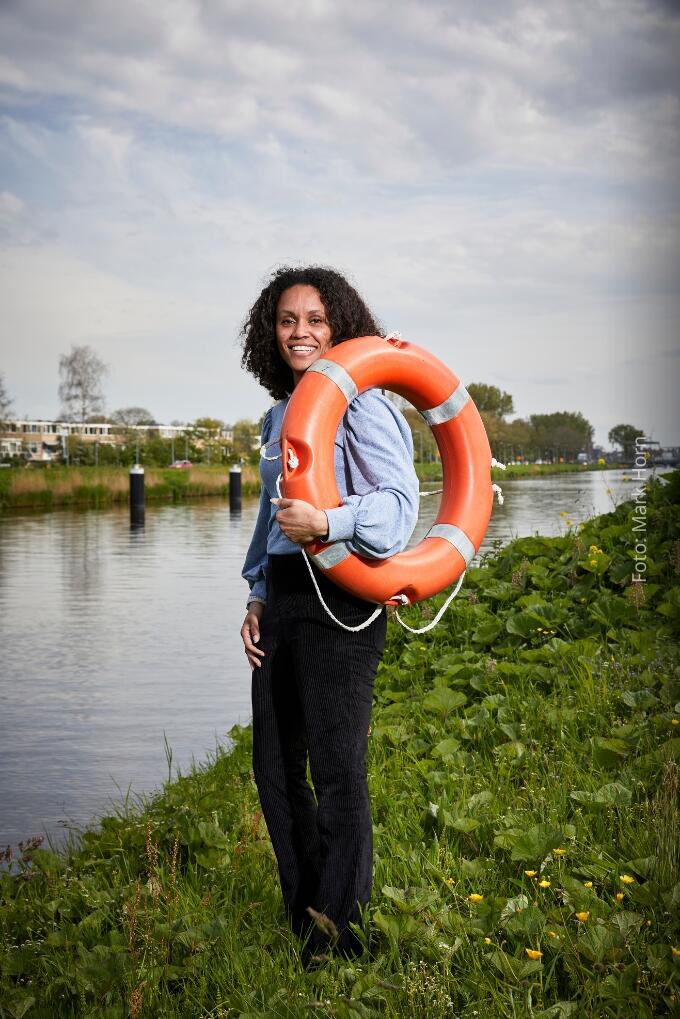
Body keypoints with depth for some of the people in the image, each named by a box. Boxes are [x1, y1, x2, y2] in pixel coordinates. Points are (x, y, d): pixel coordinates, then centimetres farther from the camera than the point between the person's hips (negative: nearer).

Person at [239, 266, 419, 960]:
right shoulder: (279, 415, 17)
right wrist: (258, 597, 16)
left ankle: (341, 941, 10)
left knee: (336, 772, -3)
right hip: (282, 600, 8)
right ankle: (303, 927, 26)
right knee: (273, 770, 12)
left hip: (339, 599, -8)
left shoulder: (361, 406, -7)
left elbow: (398, 500, -17)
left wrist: (326, 523, -32)